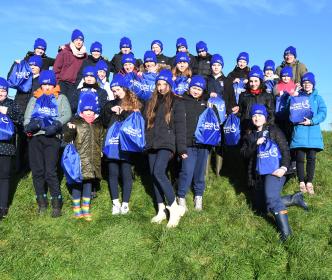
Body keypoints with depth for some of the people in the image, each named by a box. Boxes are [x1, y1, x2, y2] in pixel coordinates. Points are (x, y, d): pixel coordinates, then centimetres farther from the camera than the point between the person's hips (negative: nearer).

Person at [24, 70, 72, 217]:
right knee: (37, 171, 3)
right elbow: (27, 115, 14)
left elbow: (67, 114, 0)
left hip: (51, 137, -3)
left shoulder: (61, 98, 16)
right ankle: (42, 202, 14)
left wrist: (56, 125, -17)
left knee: (50, 172, -11)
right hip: (35, 137, 4)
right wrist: (29, 125, -7)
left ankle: (56, 204, -5)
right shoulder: (35, 98, 25)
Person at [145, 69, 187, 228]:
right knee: (154, 176, 5)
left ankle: (174, 208, -12)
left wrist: (182, 148, -12)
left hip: (166, 143, -6)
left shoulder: (176, 102, 0)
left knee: (158, 173, -22)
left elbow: (180, 126, -6)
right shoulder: (152, 102, 17)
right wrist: (145, 142, 13)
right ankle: (161, 211, 14)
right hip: (152, 144, 6)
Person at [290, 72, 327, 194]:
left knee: (311, 158, 0)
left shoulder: (318, 98, 13)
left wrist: (312, 121, -14)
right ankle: (302, 182, 11)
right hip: (299, 132, 0)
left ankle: (309, 182, 13)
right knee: (300, 158, -2)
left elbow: (323, 113, 0)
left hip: (313, 133, 1)